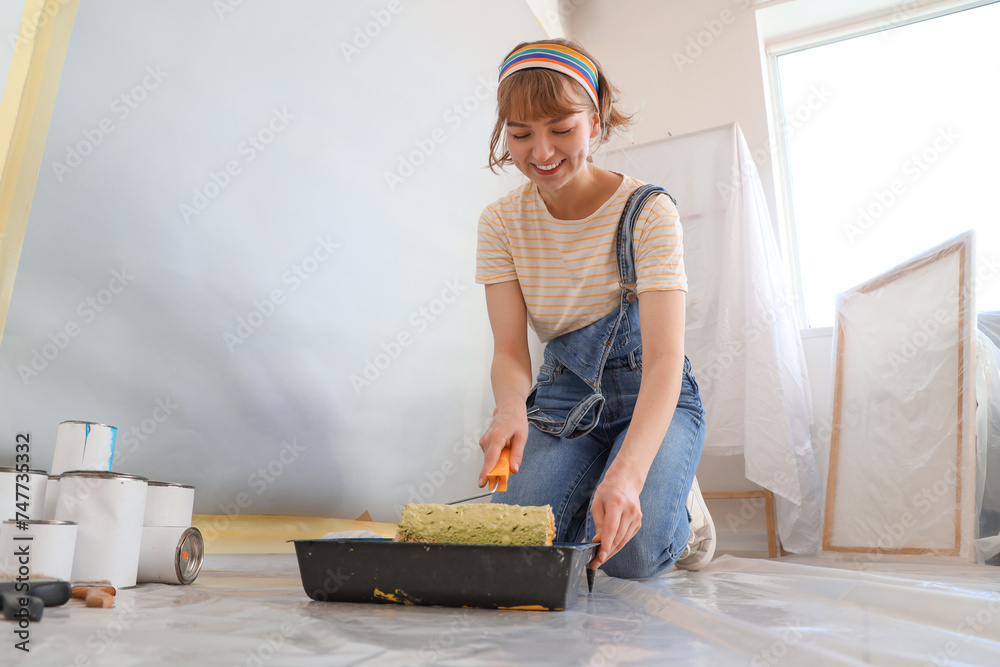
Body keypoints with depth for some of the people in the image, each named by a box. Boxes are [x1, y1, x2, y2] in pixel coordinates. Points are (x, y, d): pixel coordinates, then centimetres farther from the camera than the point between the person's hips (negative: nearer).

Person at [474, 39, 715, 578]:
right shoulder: (501, 223, -5)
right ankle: (589, 494, 14)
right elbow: (510, 351, -10)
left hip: (652, 397, -2)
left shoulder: (648, 211, -16)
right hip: (563, 398, 3)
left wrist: (627, 471, -43)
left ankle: (680, 510, 11)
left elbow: (664, 358, -26)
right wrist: (511, 408, -35)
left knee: (631, 553, -24)